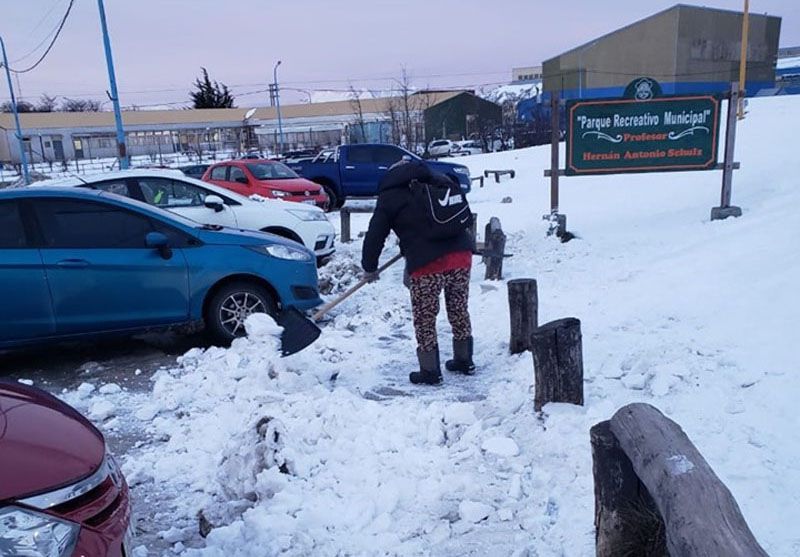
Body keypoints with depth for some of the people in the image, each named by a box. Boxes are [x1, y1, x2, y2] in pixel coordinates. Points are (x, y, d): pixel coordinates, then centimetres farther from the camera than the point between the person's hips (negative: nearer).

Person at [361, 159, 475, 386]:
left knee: (425, 319, 9)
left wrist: (369, 269, 21)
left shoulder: (389, 198, 7)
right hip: (461, 255, 5)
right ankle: (464, 360, 33)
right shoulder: (440, 180, 19)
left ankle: (430, 371, 16)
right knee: (459, 311, 20)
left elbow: (375, 235, 8)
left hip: (428, 265, -5)